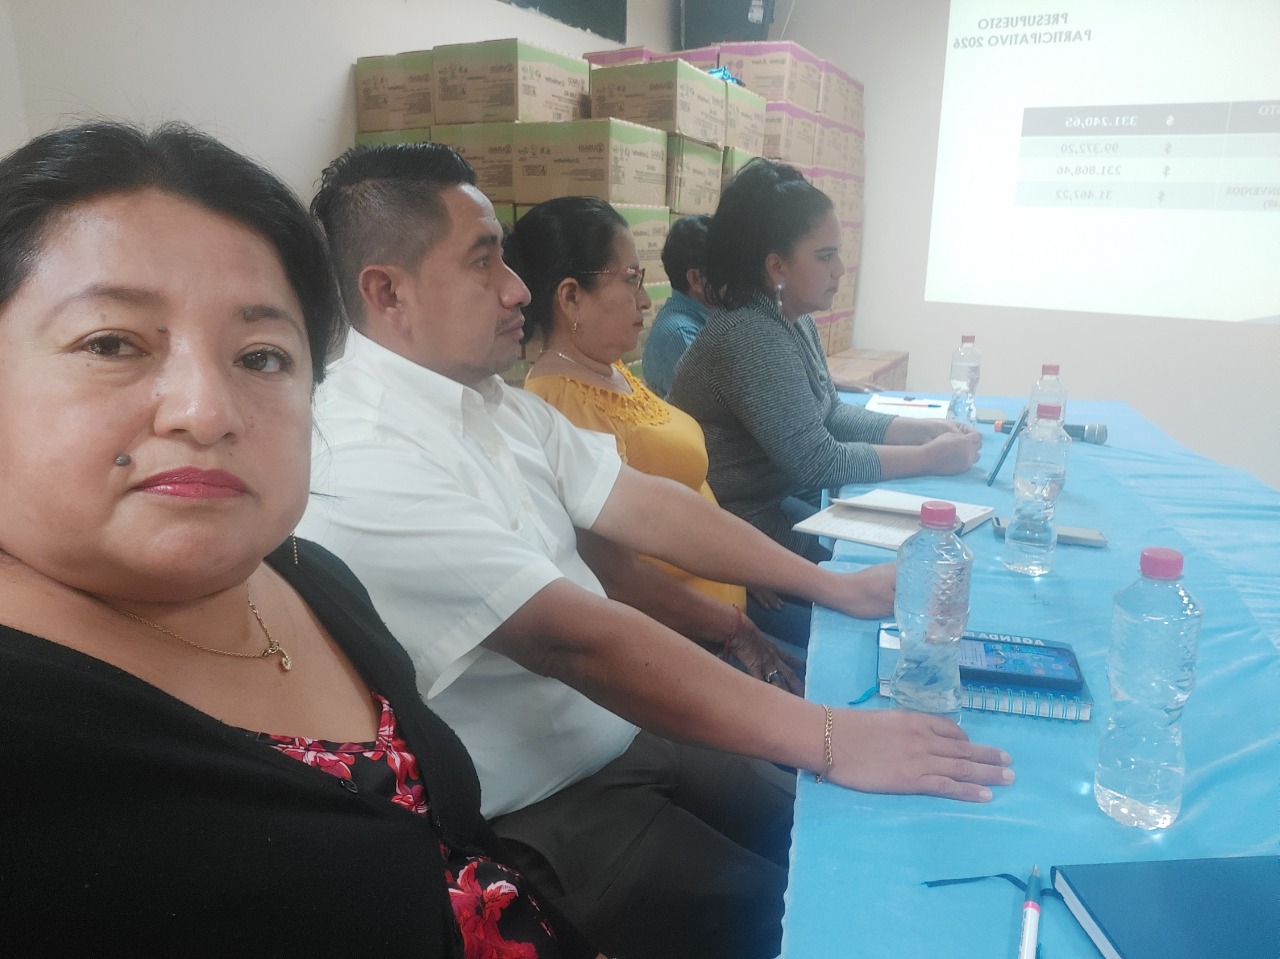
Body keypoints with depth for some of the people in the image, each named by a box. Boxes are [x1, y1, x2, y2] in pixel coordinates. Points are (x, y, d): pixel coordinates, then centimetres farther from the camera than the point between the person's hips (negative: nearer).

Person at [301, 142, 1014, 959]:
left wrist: (833, 584, 2)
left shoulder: (492, 401, 1)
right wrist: (828, 739, -29)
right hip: (534, 822, -7)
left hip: (619, 735, 7)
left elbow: (644, 504, 3)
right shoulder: (363, 459, -25)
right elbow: (573, 636, -32)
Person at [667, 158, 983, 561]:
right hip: (753, 524, -9)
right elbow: (818, 462, -23)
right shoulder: (750, 337, -25)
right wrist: (929, 457, -15)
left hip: (793, 498, 9)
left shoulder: (794, 321, 5)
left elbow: (830, 415, 11)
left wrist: (923, 429, -1)